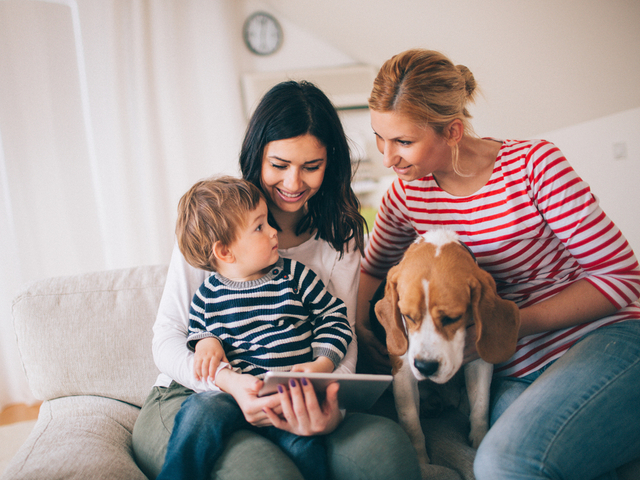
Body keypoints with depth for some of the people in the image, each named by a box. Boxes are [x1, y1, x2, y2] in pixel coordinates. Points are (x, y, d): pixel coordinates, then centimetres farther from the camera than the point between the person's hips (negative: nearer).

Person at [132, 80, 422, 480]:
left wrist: (329, 406, -23)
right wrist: (230, 382, -26)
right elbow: (167, 341, -5)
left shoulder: (339, 237, 5)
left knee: (388, 446, -27)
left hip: (292, 410, 3)